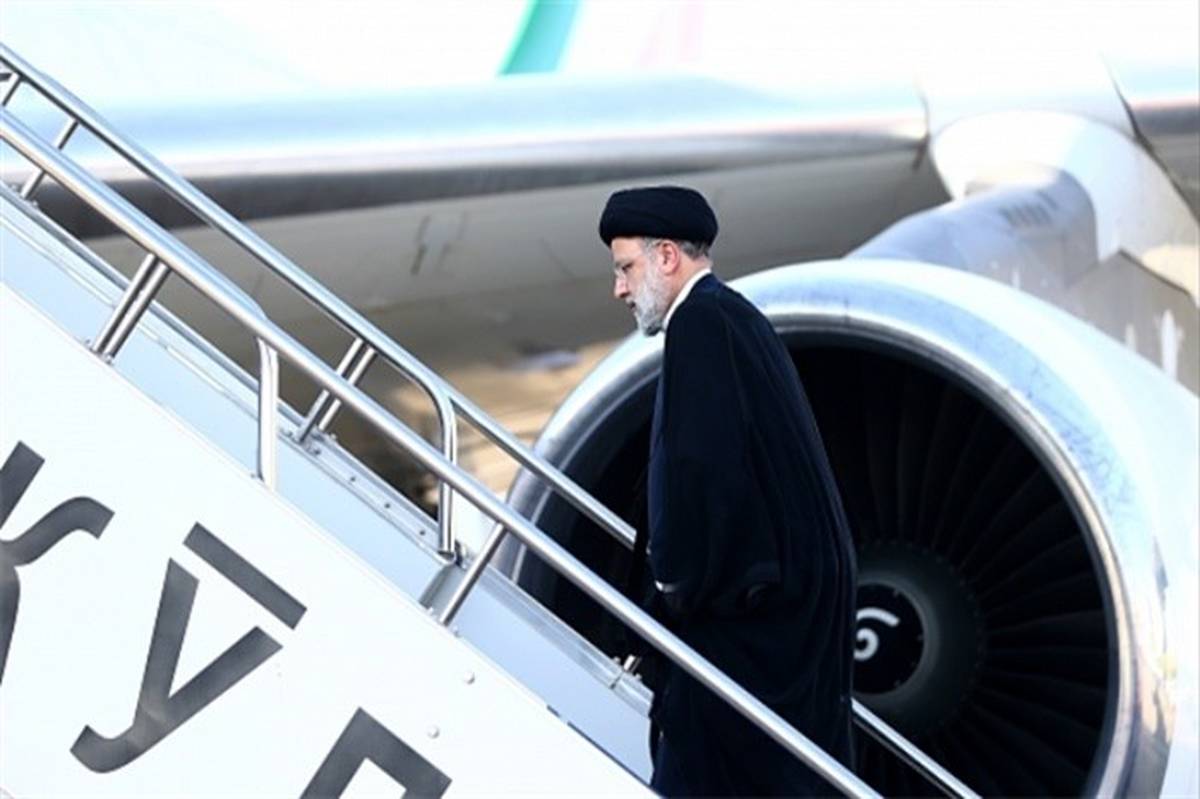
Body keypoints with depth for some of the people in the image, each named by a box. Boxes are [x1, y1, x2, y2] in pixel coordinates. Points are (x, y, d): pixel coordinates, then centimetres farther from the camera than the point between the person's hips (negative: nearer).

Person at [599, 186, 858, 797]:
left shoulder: (700, 322, -12)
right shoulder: (738, 317, 18)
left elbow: (697, 464, -20)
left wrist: (674, 579, -12)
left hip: (743, 595, -10)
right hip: (797, 580, 10)